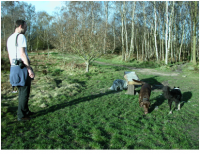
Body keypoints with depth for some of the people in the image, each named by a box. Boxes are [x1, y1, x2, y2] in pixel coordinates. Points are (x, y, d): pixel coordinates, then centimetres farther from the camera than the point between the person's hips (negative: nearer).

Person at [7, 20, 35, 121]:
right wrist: (30, 69, -19)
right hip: (23, 67, -9)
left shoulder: (9, 38, 17)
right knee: (24, 92, -1)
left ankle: (26, 111, 28)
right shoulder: (21, 36, -11)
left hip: (14, 68, 9)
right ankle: (21, 115, 6)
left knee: (22, 91, 17)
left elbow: (9, 56, 19)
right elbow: (22, 54, -19)